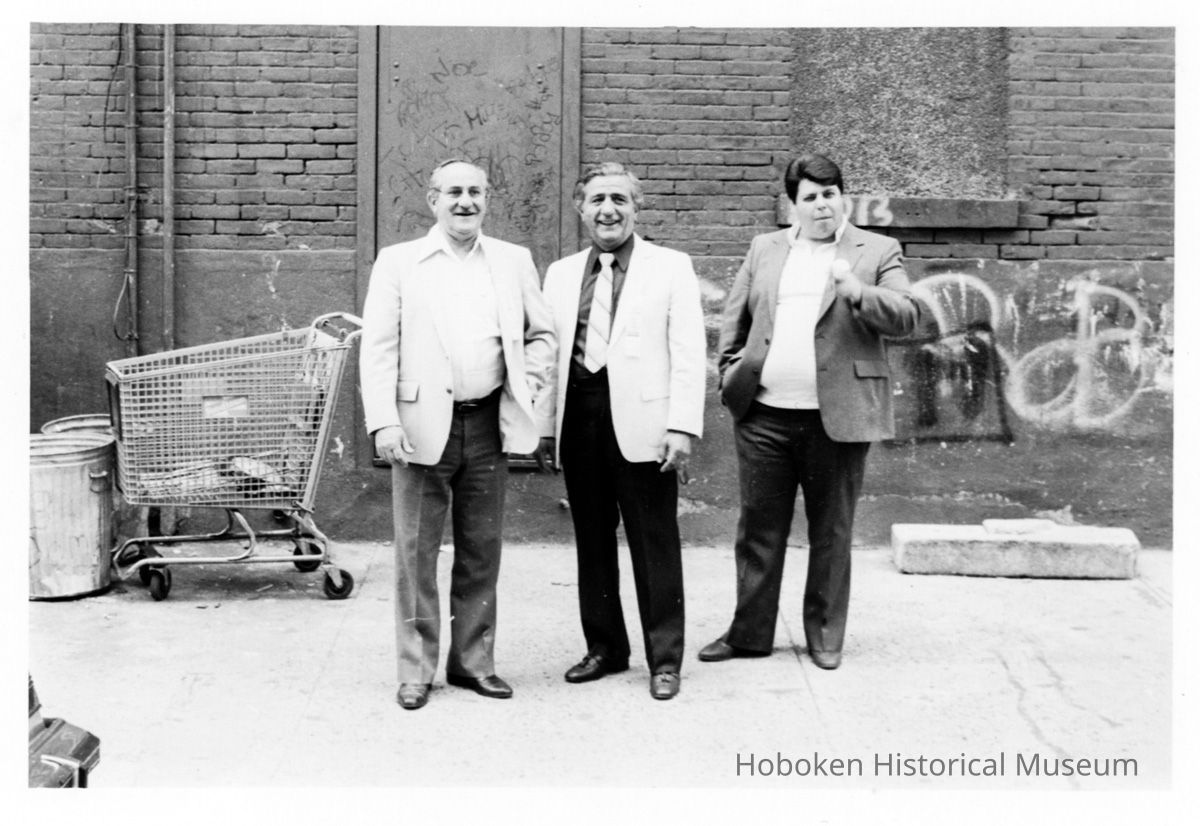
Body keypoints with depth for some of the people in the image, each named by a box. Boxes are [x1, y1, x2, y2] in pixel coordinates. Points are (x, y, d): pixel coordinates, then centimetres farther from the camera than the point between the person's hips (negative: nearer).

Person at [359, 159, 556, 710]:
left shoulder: (514, 261, 11)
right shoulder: (398, 262, 4)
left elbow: (541, 335, 15)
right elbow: (378, 347, -1)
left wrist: (532, 398, 0)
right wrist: (384, 421, -11)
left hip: (489, 423, 3)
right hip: (423, 424, -2)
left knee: (481, 551, 10)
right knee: (416, 552, 2)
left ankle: (472, 661, 22)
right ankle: (416, 670, 13)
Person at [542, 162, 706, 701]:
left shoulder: (671, 268, 3)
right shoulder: (560, 273, 15)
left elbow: (688, 353, -3)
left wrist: (683, 427, -12)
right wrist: (544, 418, 4)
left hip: (640, 422, -4)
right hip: (579, 419, 4)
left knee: (654, 544, 1)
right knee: (591, 541, 11)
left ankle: (665, 658, 11)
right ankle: (604, 648, 25)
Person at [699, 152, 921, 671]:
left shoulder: (877, 252, 4)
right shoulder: (764, 249, 14)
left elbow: (906, 317, -7)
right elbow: (734, 316, 18)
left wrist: (858, 292, -23)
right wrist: (730, 371, 5)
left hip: (837, 416, -3)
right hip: (763, 414, 3)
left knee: (831, 533, 7)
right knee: (758, 528, 9)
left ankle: (825, 637, 20)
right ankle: (750, 632, 20)